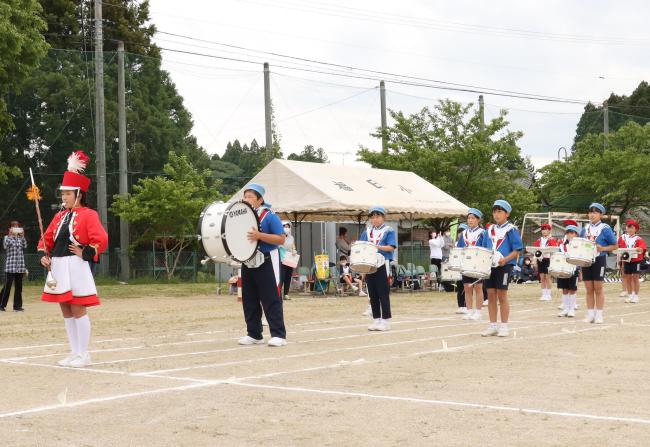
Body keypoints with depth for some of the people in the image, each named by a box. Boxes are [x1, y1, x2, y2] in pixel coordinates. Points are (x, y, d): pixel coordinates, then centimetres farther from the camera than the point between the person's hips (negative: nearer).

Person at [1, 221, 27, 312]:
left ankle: (17, 305, 11)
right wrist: (10, 235, -19)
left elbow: (25, 246, -3)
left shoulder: (20, 238, 12)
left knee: (19, 287, 6)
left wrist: (22, 236, -9)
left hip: (20, 266, 4)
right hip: (10, 266, -4)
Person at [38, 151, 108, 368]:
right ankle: (74, 352, 18)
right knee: (66, 311, 10)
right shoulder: (59, 216, 14)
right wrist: (45, 255, 4)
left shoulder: (88, 214, -7)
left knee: (78, 310, -4)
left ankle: (83, 354, 3)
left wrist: (85, 253, -12)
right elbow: (47, 238, 19)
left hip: (75, 267, -7)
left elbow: (101, 240, -15)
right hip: (58, 267, 7)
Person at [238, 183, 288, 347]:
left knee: (271, 300, -6)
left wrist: (259, 235, -23)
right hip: (247, 263, 7)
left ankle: (279, 335, -3)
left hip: (266, 263, -7)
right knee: (249, 301, 9)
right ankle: (254, 334, 17)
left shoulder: (269, 216, -8)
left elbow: (281, 239, -15)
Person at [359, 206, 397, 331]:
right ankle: (376, 320, 14)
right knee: (372, 294, 8)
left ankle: (386, 321, 0)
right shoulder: (367, 232, 16)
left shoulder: (389, 231, 1)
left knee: (383, 294, -5)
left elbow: (391, 247, -9)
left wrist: (378, 247, -22)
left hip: (382, 265, -5)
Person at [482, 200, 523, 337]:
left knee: (502, 295, -2)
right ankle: (492, 325, 14)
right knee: (491, 295, 6)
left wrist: (505, 259, -22)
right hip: (490, 265, 6)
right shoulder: (490, 229, 12)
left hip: (504, 266, -6)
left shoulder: (511, 229, -6)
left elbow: (516, 250, -9)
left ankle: (504, 326, 8)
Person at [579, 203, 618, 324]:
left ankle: (599, 315, 8)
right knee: (589, 289, 7)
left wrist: (602, 248, -17)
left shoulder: (605, 229, -5)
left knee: (598, 288, 1)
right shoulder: (585, 229, 10)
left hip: (599, 260, -4)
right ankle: (590, 314, 12)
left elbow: (615, 246, -3)